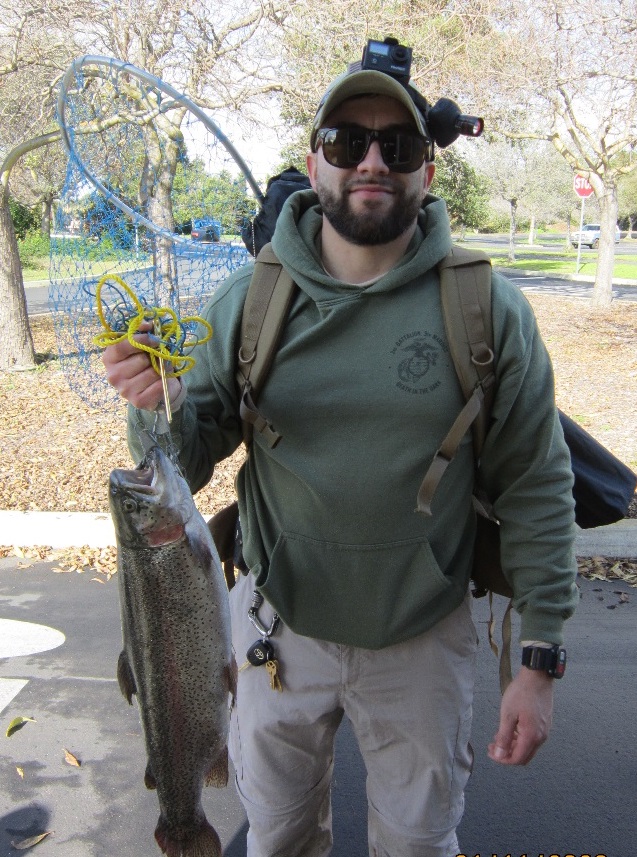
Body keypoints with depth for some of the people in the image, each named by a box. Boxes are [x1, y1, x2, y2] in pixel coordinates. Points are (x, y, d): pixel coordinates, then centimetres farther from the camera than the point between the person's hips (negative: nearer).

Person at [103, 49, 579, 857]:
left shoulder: (490, 308, -12)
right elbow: (187, 463, -6)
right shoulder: (247, 299, -8)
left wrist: (539, 661, -8)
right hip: (279, 625, 2)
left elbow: (535, 486, -8)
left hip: (424, 639, -1)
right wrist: (160, 409, -29)